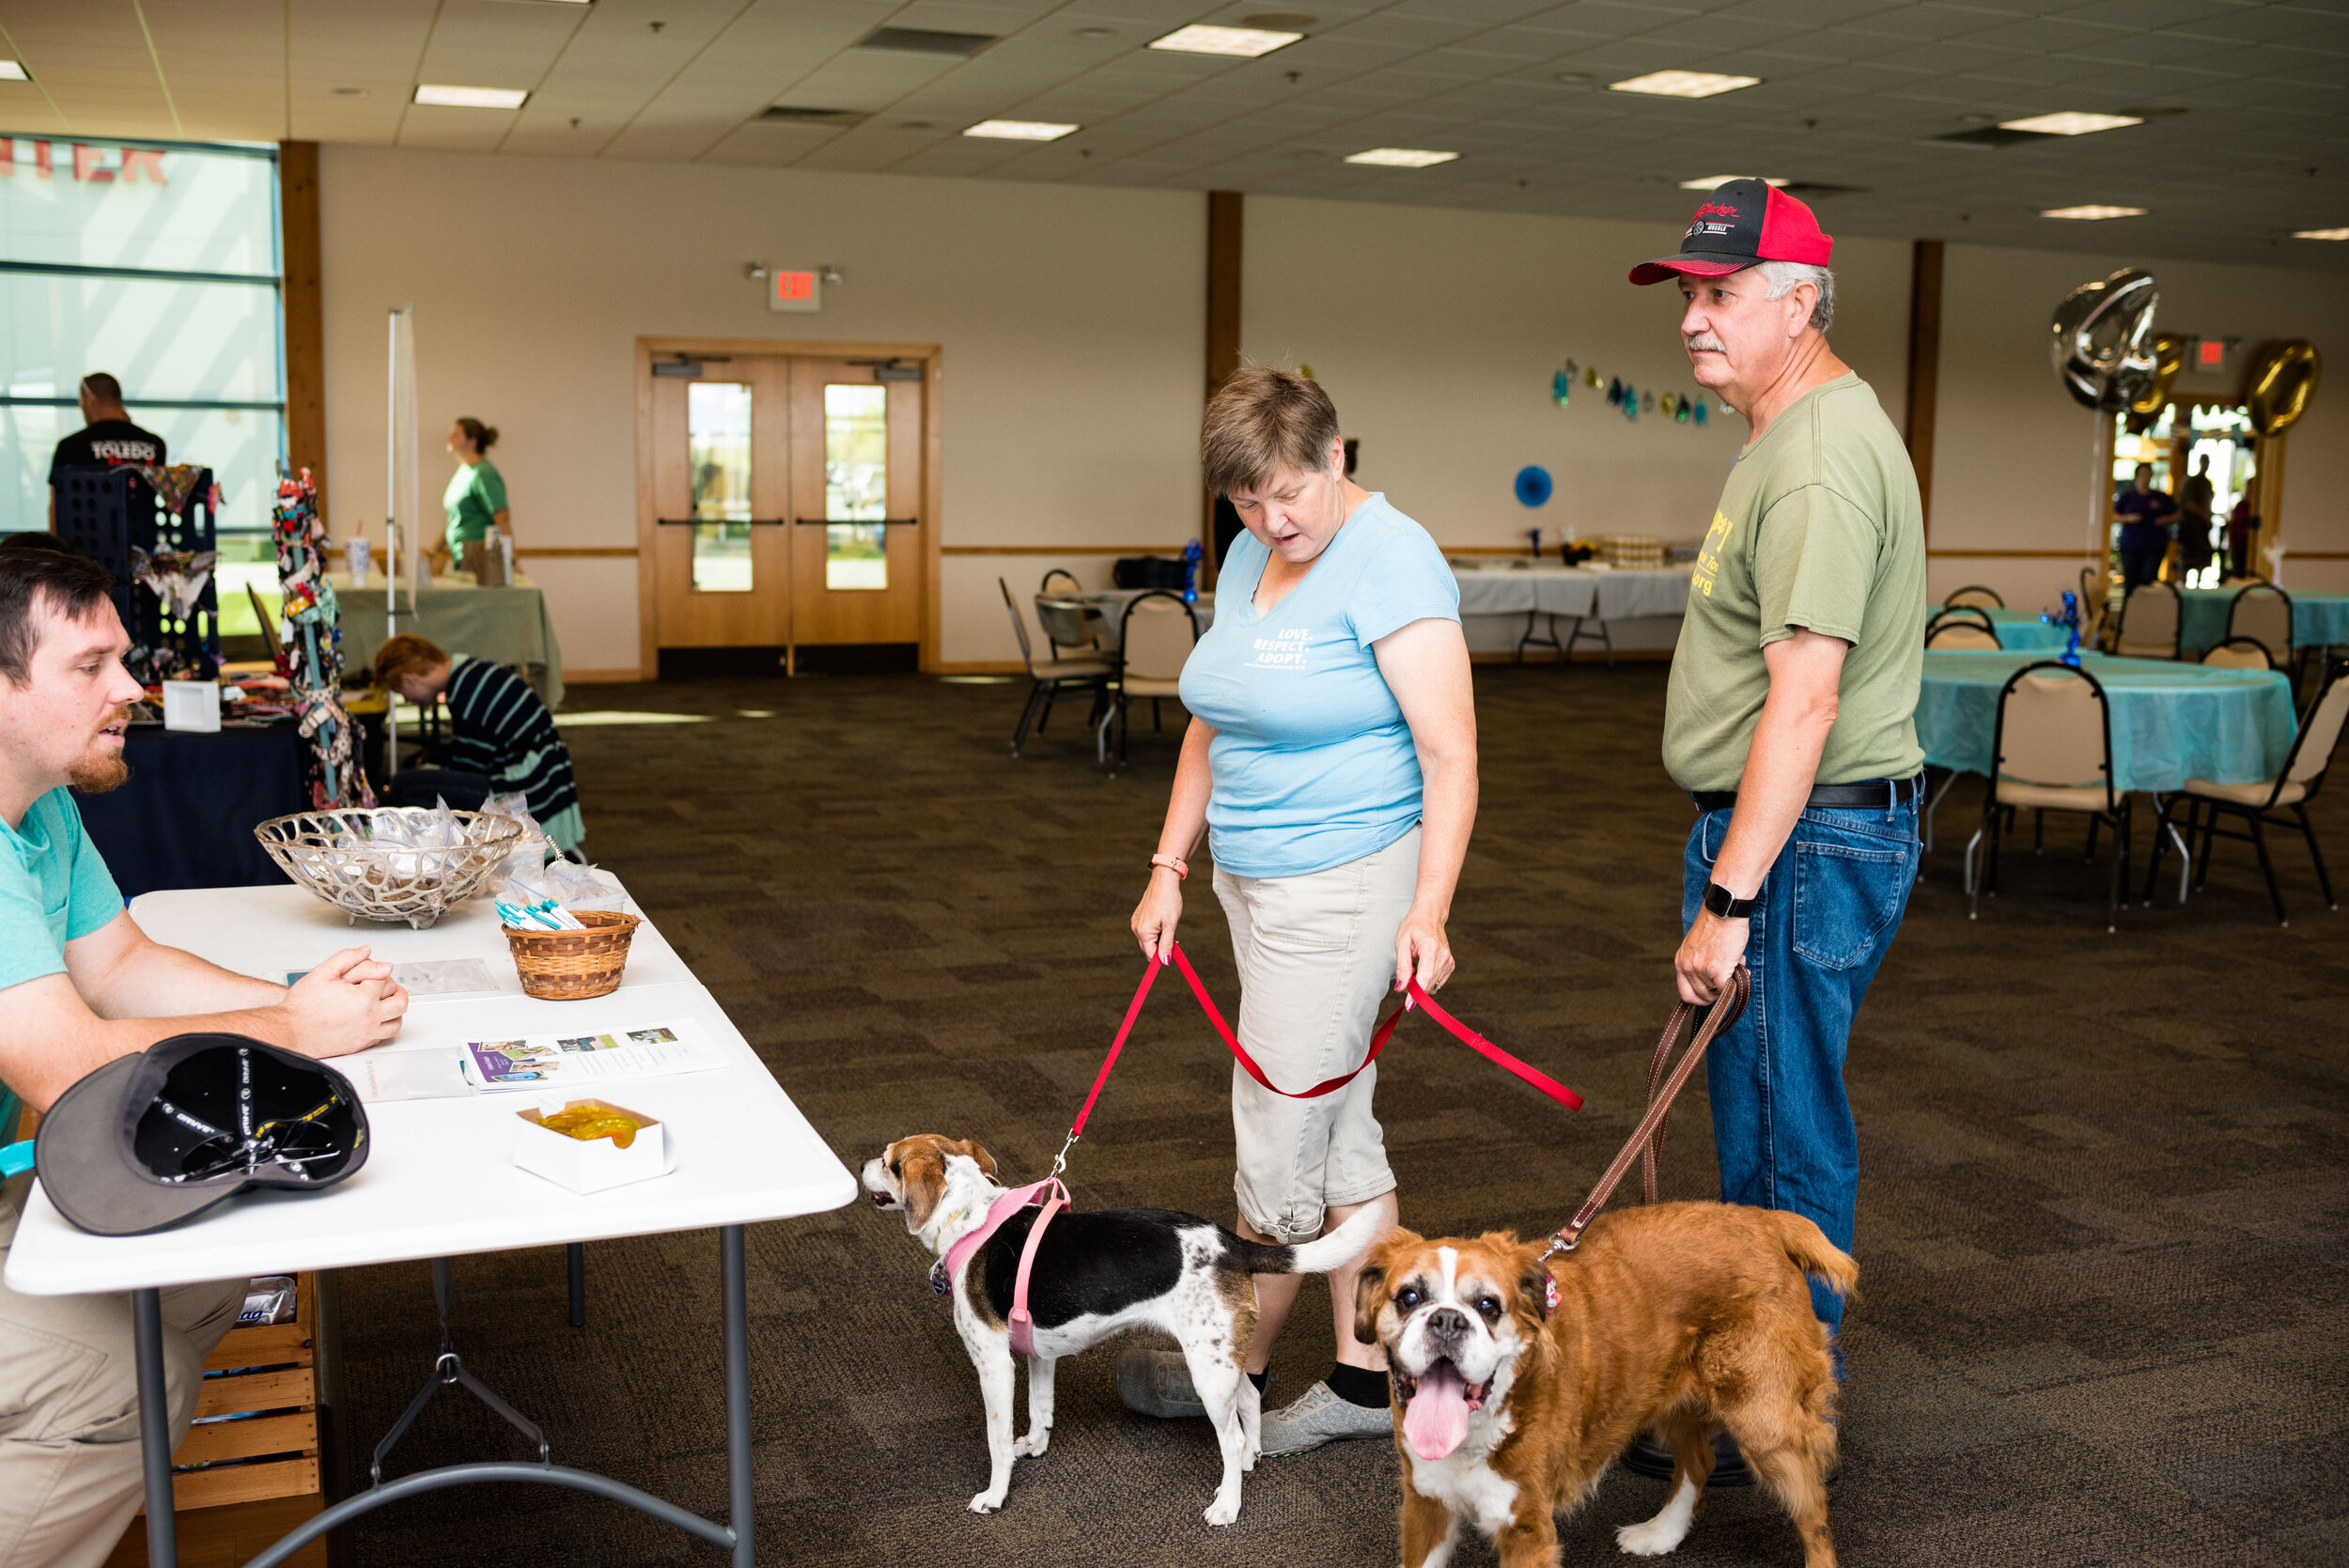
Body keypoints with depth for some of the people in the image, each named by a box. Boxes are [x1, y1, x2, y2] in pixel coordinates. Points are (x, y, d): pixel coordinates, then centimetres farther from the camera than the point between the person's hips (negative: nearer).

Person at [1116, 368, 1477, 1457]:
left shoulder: (1391, 564, -17)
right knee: (1337, 1131, 14)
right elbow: (1213, 723, 17)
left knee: (1281, 1139, 2)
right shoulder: (1250, 557, 9)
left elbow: (1451, 756, -20)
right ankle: (1365, 1378, 24)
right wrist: (1170, 865, 15)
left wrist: (1427, 915, -26)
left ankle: (1240, 1366, 21)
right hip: (1258, 881, 9)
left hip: (1344, 884, -9)